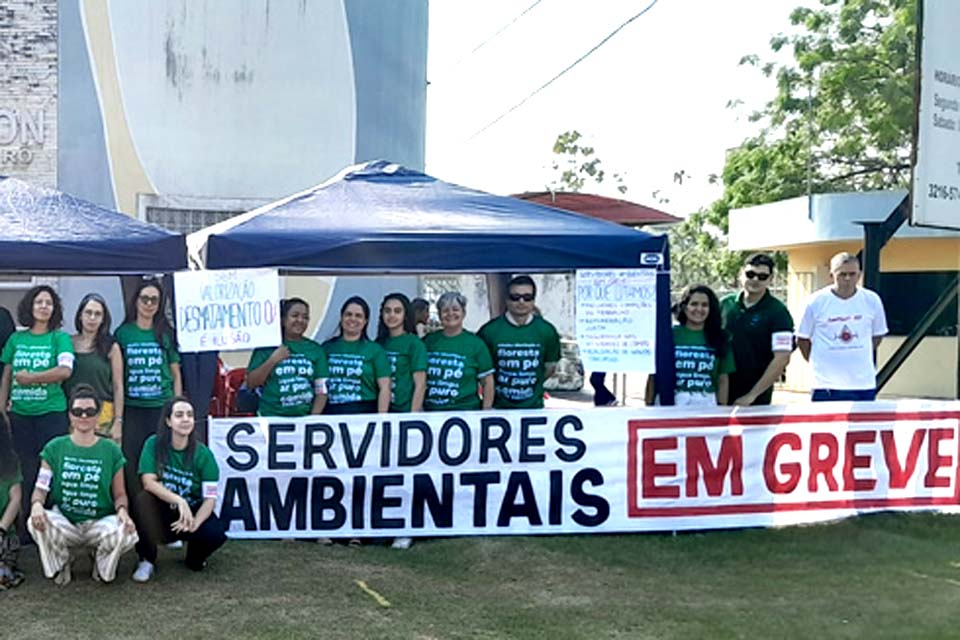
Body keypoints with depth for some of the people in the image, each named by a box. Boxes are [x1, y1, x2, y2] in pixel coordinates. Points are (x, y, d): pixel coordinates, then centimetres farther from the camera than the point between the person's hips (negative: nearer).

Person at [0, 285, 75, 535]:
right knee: (26, 471, 4)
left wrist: (30, 378, -10)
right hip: (20, 413, 3)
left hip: (51, 413, -3)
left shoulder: (59, 338, 2)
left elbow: (65, 370, -14)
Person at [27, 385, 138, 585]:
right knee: (37, 522, -33)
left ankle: (102, 564, 6)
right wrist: (36, 504, -22)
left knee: (127, 533, -32)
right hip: (64, 522, 0)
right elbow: (40, 488, 1)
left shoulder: (111, 450, 4)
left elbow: (119, 493, 5)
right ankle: (61, 565, 1)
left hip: (100, 522, 0)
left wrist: (122, 511, -17)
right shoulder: (55, 448, 4)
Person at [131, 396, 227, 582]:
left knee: (216, 534, -29)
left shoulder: (203, 453, -10)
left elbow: (210, 498, -13)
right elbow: (148, 482, -21)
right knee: (143, 499, -32)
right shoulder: (154, 444, -10)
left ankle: (195, 559, 9)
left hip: (193, 511, 0)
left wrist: (195, 522, -30)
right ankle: (146, 561, -12)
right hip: (161, 513, 0)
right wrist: (179, 501, -34)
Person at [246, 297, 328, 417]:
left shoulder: (315, 349, 7)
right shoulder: (267, 345, 2)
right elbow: (251, 384, 0)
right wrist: (272, 361, -11)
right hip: (272, 418, -1)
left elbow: (322, 390, 6)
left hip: (304, 418, 2)